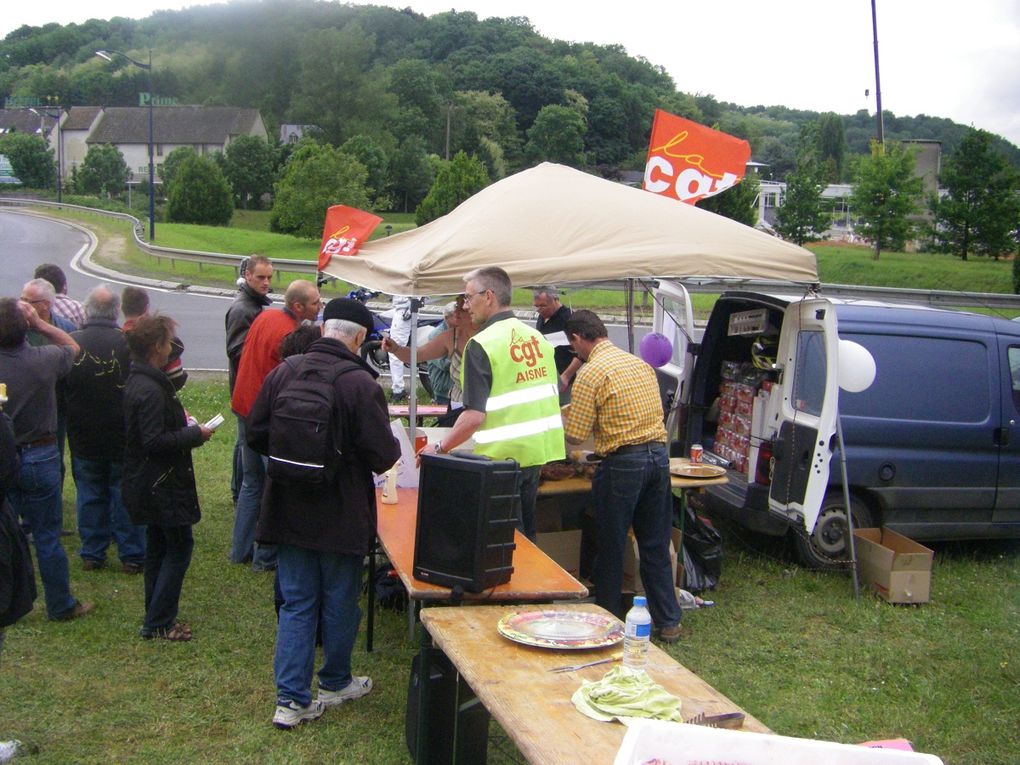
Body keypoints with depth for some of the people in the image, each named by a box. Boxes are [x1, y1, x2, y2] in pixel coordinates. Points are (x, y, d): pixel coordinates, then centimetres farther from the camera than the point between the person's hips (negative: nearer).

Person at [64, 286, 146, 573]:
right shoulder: (128, 344, -17)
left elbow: (59, 390, 3)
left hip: (83, 438, 2)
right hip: (123, 438, -2)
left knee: (89, 495, 14)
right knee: (125, 495, 8)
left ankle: (92, 555, 21)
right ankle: (131, 556, 13)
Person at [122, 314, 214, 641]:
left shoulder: (137, 381, 8)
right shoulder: (150, 390, -23)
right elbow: (155, 441, -26)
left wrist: (180, 420, 9)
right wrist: (194, 434, -16)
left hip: (149, 484, 10)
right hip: (162, 484, -10)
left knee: (158, 546, 18)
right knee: (179, 546, -1)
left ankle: (156, 616, 28)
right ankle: (158, 623, 4)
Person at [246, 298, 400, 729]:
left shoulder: (282, 374, -5)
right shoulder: (361, 383, -19)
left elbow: (255, 435, 3)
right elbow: (382, 454, -18)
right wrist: (394, 453, 5)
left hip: (289, 511, 4)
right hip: (342, 515, -4)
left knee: (296, 604, 12)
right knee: (340, 603, 15)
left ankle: (291, 699, 11)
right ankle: (335, 683, 32)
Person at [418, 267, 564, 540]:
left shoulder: (481, 345, -15)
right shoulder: (537, 337, 7)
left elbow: (474, 415, -21)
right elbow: (555, 398, 14)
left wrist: (440, 448, -10)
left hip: (502, 457, -7)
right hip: (538, 454, 7)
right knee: (525, 535, 18)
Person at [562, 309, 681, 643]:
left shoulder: (590, 373, -9)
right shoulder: (640, 363, 12)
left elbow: (576, 435, -9)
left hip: (623, 462, -6)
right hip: (659, 455, 7)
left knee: (611, 547, 9)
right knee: (656, 545, 16)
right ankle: (668, 622, 21)